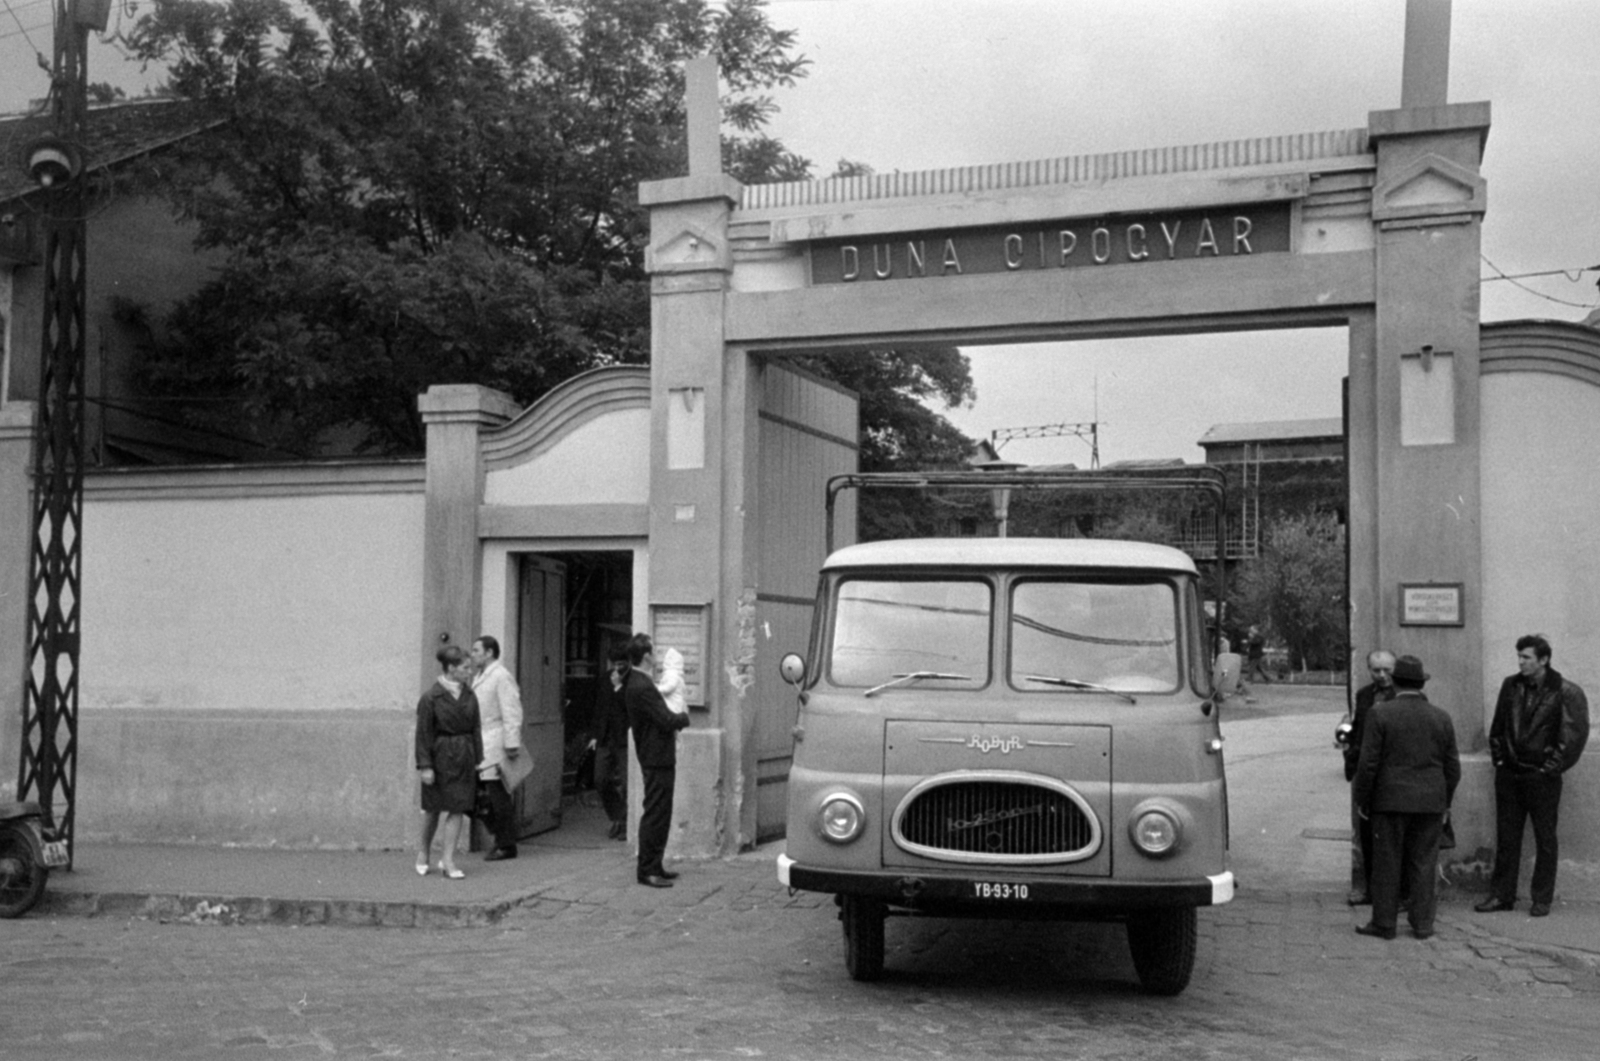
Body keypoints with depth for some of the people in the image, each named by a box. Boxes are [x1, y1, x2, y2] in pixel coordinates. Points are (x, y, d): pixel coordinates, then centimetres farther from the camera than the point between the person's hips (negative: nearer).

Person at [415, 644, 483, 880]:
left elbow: (476, 728, 9)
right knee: (433, 808, 10)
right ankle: (423, 852, 32)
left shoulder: (469, 696, 4)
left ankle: (448, 861, 5)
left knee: (457, 809, 0)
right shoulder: (431, 697, -11)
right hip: (440, 755, -4)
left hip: (463, 757, 4)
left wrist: (478, 758, 7)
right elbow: (423, 733, -11)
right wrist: (424, 765, -13)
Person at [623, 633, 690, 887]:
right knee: (655, 814, -5)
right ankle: (647, 870, 0)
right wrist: (684, 718, -3)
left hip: (657, 758, 11)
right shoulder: (642, 687, -22)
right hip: (657, 759, -11)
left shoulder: (634, 683, 12)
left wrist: (674, 720, 5)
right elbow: (667, 720, -22)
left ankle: (654, 864, 24)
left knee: (659, 814, 16)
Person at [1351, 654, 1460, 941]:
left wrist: (1362, 799, 1)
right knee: (1424, 864, 8)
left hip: (1391, 800, -3)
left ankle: (1384, 924, 8)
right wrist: (1445, 803, 17)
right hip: (1431, 802, 3)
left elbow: (1368, 763, -10)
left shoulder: (1380, 713, -8)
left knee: (1387, 863, 3)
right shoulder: (1442, 718, 3)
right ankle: (1422, 925, 11)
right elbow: (1452, 767, 7)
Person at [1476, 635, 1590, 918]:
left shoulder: (1566, 693, -9)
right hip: (1508, 774, 5)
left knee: (1545, 839, 5)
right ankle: (1501, 895, 15)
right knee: (1506, 838, 8)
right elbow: (1498, 725, 16)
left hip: (1542, 777, -4)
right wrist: (1498, 756, 9)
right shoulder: (1510, 686, 6)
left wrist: (1553, 766, -10)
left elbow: (1577, 734, -8)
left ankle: (1542, 899, 13)